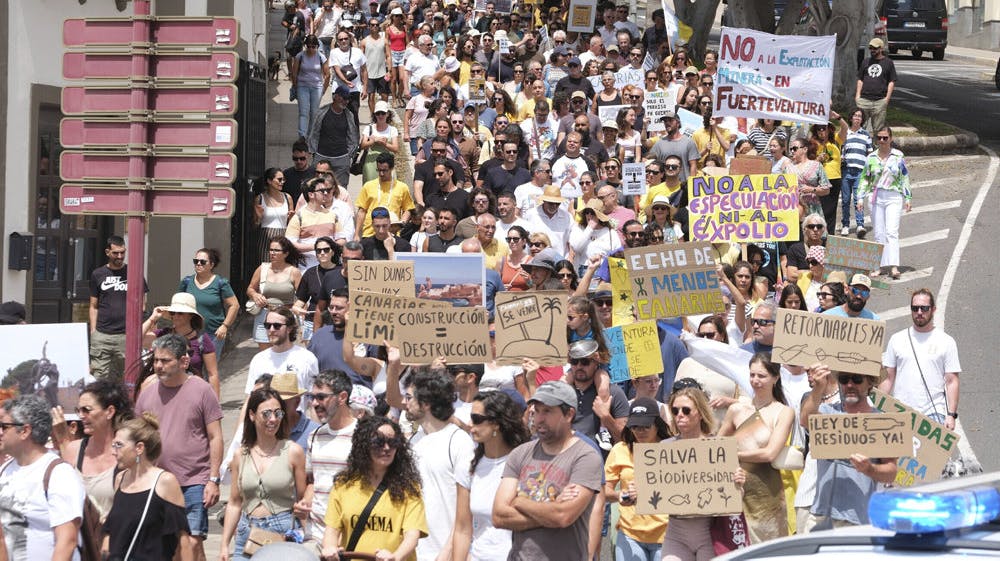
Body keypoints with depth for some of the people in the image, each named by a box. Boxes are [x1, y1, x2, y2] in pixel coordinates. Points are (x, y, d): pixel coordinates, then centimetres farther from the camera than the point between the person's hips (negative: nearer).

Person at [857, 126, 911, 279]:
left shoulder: (898, 157, 2)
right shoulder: (871, 158, 8)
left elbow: (905, 178, 6)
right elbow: (864, 179, 15)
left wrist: (907, 198, 2)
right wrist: (860, 198, 8)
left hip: (894, 198, -3)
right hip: (876, 197, 3)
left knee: (892, 231, -14)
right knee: (879, 234, 4)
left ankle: (893, 266, -22)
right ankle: (879, 266, 8)